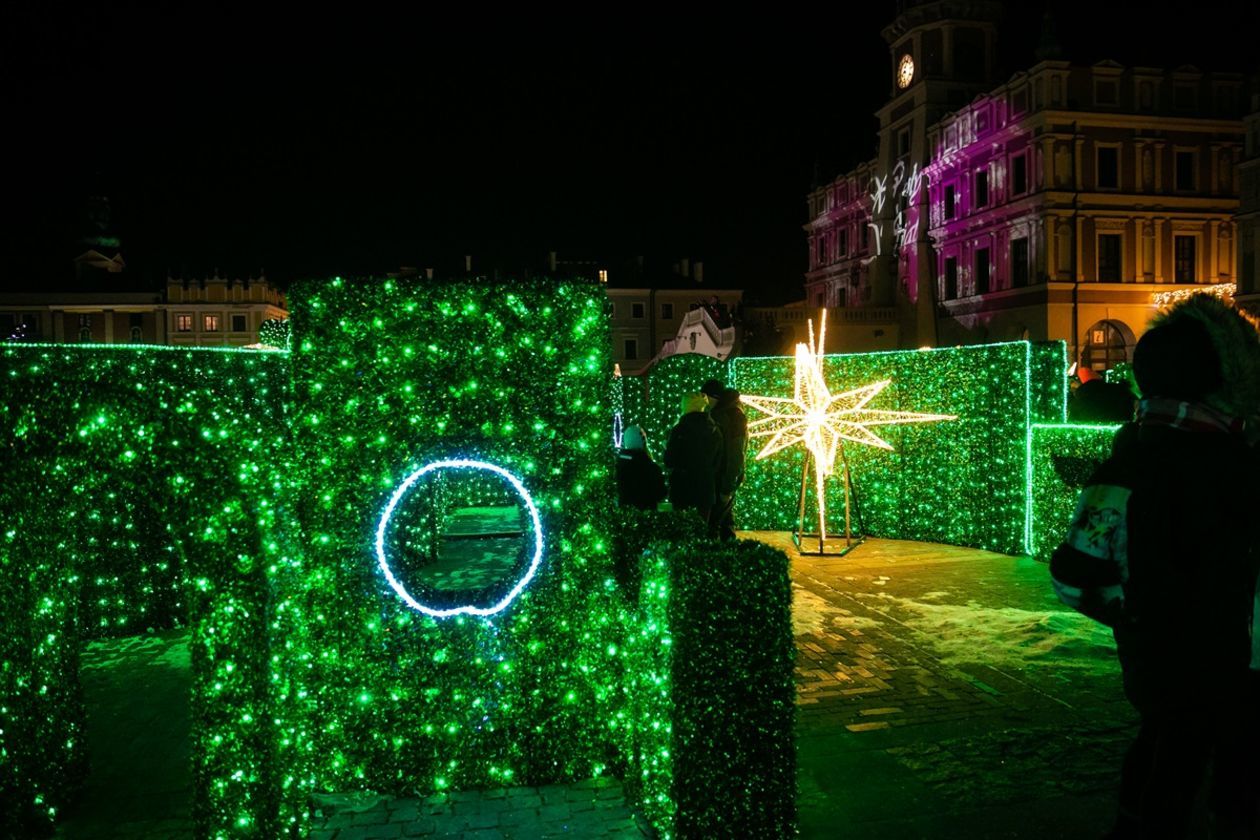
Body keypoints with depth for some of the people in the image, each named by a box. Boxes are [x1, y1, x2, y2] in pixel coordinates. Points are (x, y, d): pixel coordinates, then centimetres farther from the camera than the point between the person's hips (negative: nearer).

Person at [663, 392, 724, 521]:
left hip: (682, 489, -4)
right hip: (706, 489, 4)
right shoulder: (715, 431, 1)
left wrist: (666, 448, 9)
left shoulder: (679, 430, -13)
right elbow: (717, 463, 8)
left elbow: (669, 462, -8)